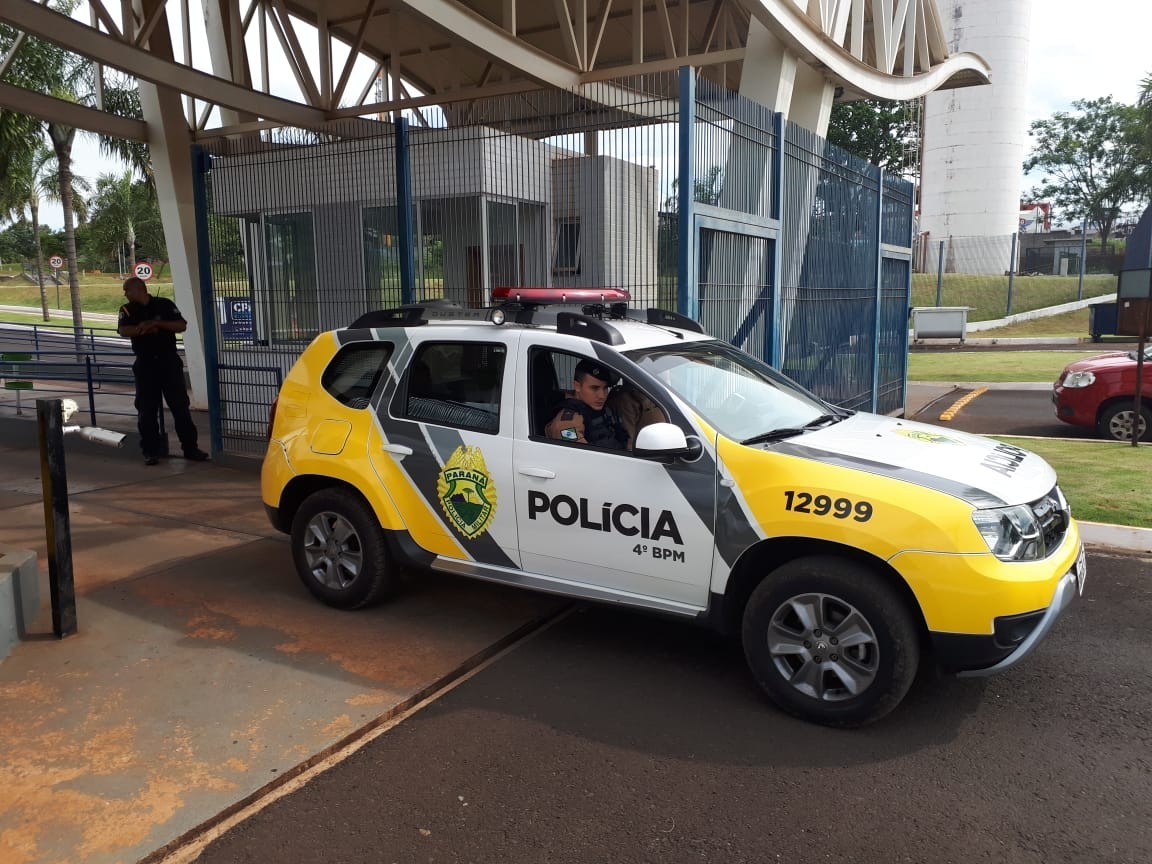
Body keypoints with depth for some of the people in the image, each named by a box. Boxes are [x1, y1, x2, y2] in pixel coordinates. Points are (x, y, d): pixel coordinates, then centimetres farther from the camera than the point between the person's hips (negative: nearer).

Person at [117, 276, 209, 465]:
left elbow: (182, 326, -3)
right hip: (145, 364, 1)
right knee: (146, 409, 1)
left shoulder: (165, 304, 3)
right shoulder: (128, 310, 5)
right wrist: (141, 328, -26)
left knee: (180, 405, 1)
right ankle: (150, 451, 9)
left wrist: (159, 323, -14)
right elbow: (123, 331, -11)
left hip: (169, 361, -1)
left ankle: (190, 448, 6)